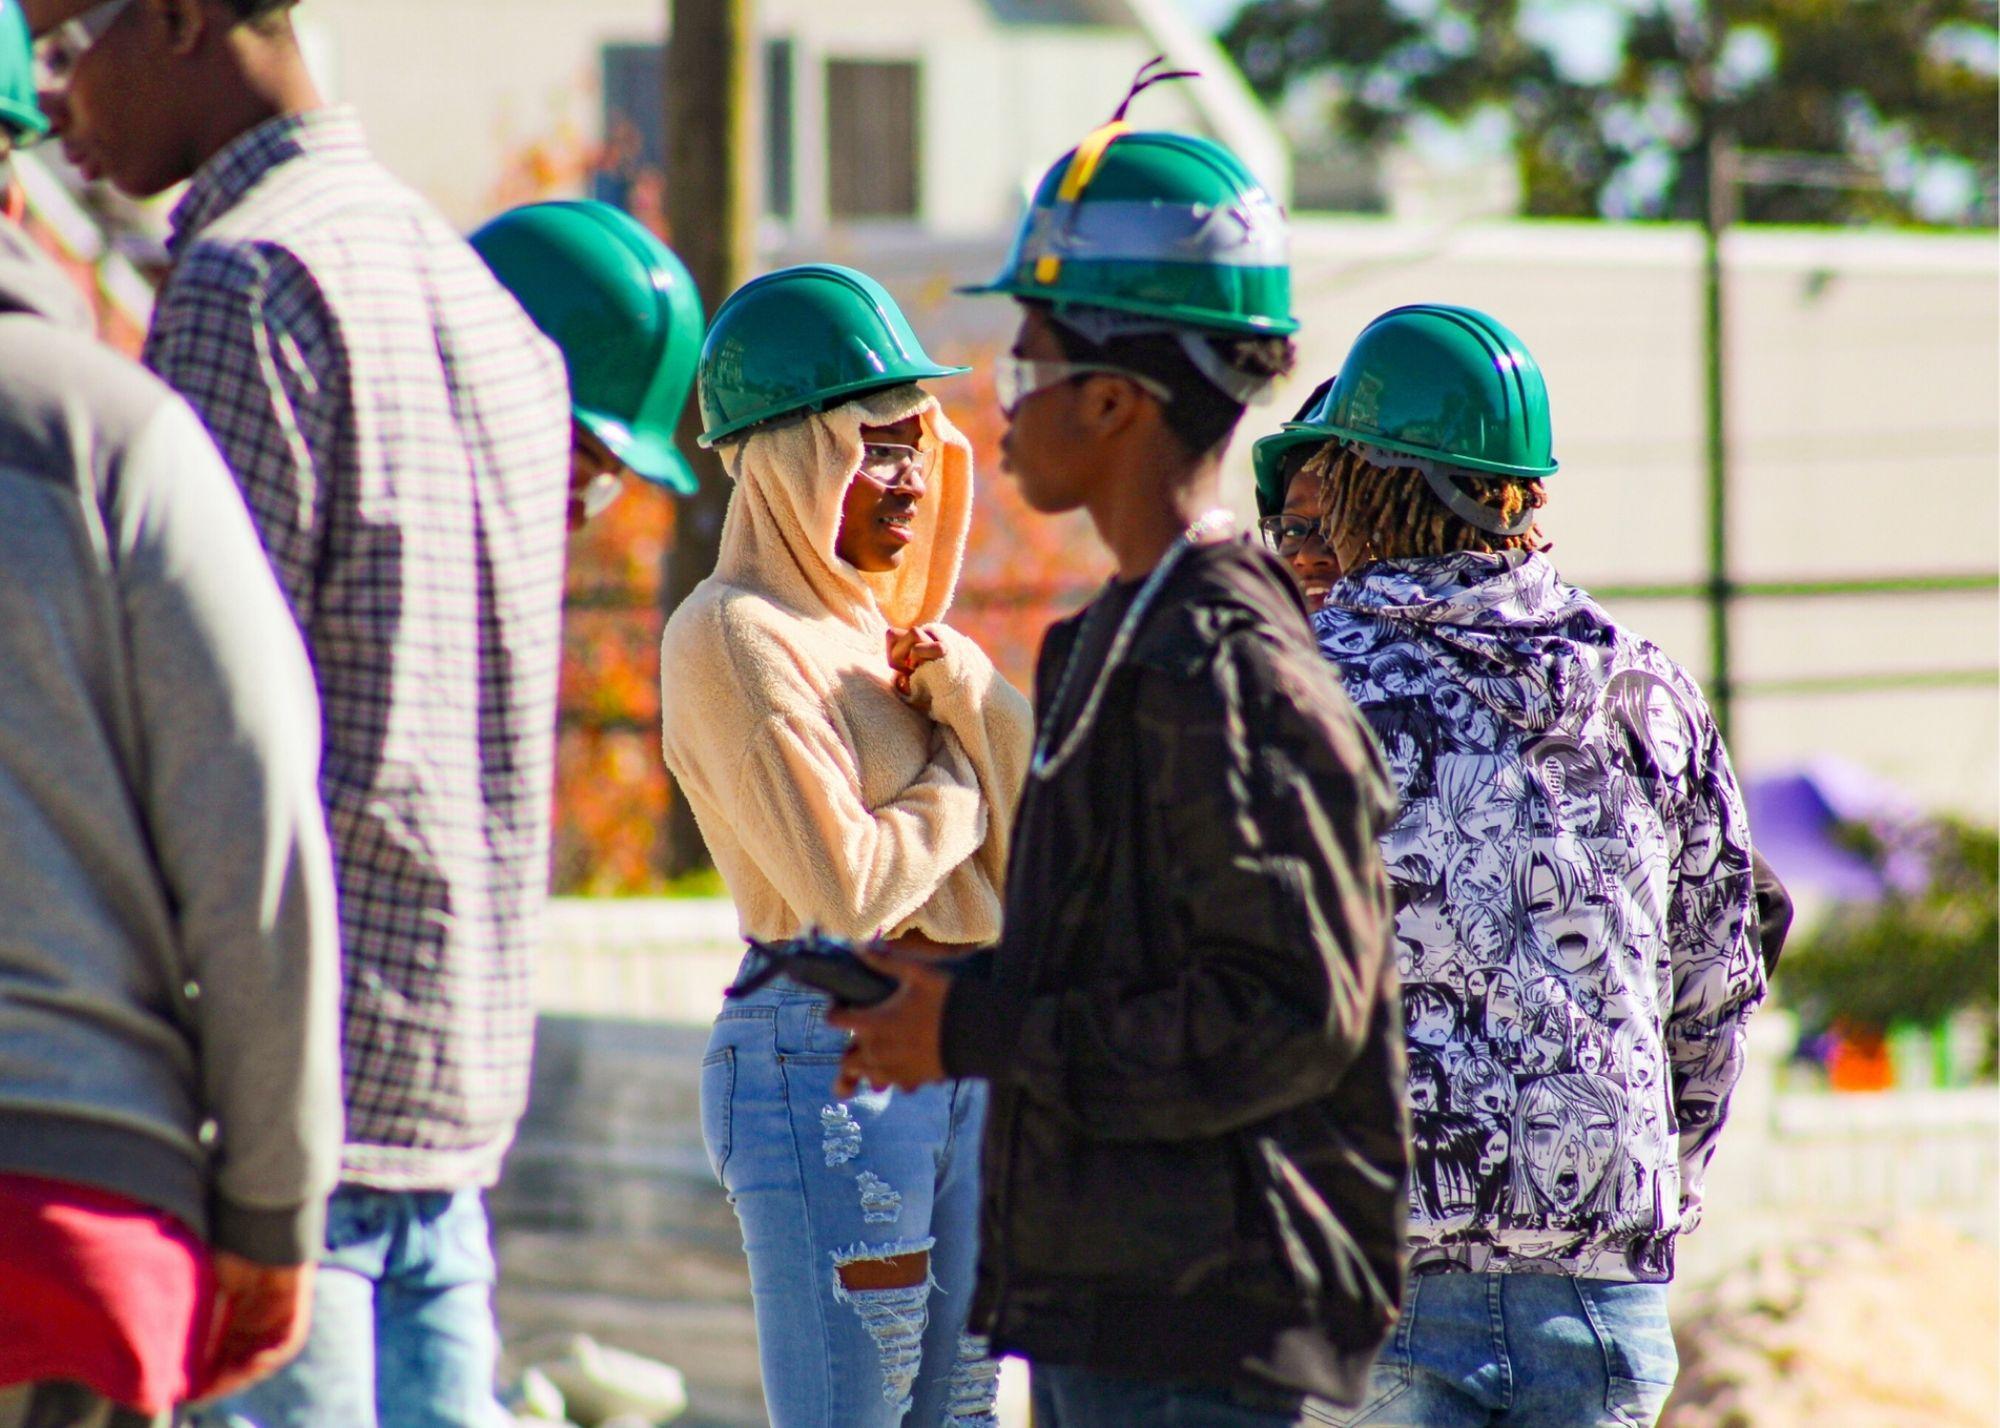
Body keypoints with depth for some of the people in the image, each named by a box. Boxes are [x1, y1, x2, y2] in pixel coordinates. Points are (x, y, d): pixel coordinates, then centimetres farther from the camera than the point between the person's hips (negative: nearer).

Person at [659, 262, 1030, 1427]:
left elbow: (1041, 827, 8)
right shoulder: (738, 636, -10)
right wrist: (959, 780, -2)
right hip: (829, 1055, -8)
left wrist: (960, 690, -7)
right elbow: (848, 885, -19)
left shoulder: (884, 623, 15)